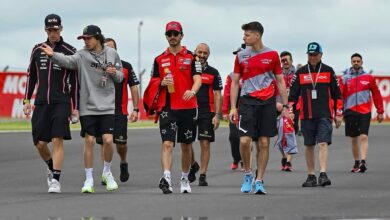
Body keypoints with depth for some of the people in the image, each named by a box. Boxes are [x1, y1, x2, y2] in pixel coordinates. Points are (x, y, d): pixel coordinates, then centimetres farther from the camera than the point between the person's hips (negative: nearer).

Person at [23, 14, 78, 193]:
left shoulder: (69, 51, 0)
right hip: (41, 103, 3)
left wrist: (75, 107, 0)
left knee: (58, 140, -14)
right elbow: (31, 76, 18)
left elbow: (75, 80, 2)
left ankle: (55, 180, -12)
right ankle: (51, 168, 29)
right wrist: (27, 100, 11)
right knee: (40, 143, 1)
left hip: (61, 102, -3)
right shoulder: (37, 50, 10)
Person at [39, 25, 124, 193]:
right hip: (88, 106, -1)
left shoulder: (112, 54, 4)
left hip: (107, 106, 1)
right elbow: (68, 61, -23)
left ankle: (107, 173, 17)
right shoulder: (82, 55, -3)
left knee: (108, 140, -8)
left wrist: (115, 73, -10)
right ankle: (89, 180, 8)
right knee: (89, 141, -3)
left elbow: (120, 76, 13)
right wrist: (53, 55, -41)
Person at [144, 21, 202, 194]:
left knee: (186, 145, 11)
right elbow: (154, 83, 14)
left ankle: (185, 179, 26)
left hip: (188, 107, 0)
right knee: (167, 143, -15)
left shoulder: (191, 57, 5)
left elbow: (198, 80, -6)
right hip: (167, 107, 0)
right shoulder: (160, 60, 11)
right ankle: (166, 178, -28)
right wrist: (162, 83, -9)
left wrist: (192, 91, -28)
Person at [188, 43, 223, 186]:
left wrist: (217, 115, -5)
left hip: (206, 112, -1)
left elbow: (217, 95, 3)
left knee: (205, 143, -3)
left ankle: (202, 175, 2)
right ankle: (193, 165, 28)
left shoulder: (213, 73, 5)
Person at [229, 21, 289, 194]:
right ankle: (247, 174, 10)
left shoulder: (272, 55, 4)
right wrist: (233, 107, 2)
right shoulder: (241, 56, 6)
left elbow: (280, 81, 9)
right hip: (247, 101, 0)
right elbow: (235, 82, 10)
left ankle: (259, 181, 8)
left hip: (267, 102, 0)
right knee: (244, 140, -12)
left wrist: (285, 106, 4)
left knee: (264, 143, 0)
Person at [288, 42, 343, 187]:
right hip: (306, 115, 2)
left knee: (323, 144, -13)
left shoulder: (328, 71, 5)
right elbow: (293, 93, 9)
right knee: (309, 146, 7)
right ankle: (311, 176, 15)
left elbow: (337, 94, 9)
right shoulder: (300, 73, 8)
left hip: (324, 115, -2)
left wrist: (338, 114, 6)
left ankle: (323, 174, -18)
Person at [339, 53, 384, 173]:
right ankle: (357, 163, 20)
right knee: (354, 139, 9)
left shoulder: (368, 77, 6)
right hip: (350, 112, 1)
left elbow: (376, 94, 9)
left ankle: (363, 162, -20)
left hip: (365, 112, -1)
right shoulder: (345, 78, 5)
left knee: (364, 137, -14)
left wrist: (380, 111, 8)